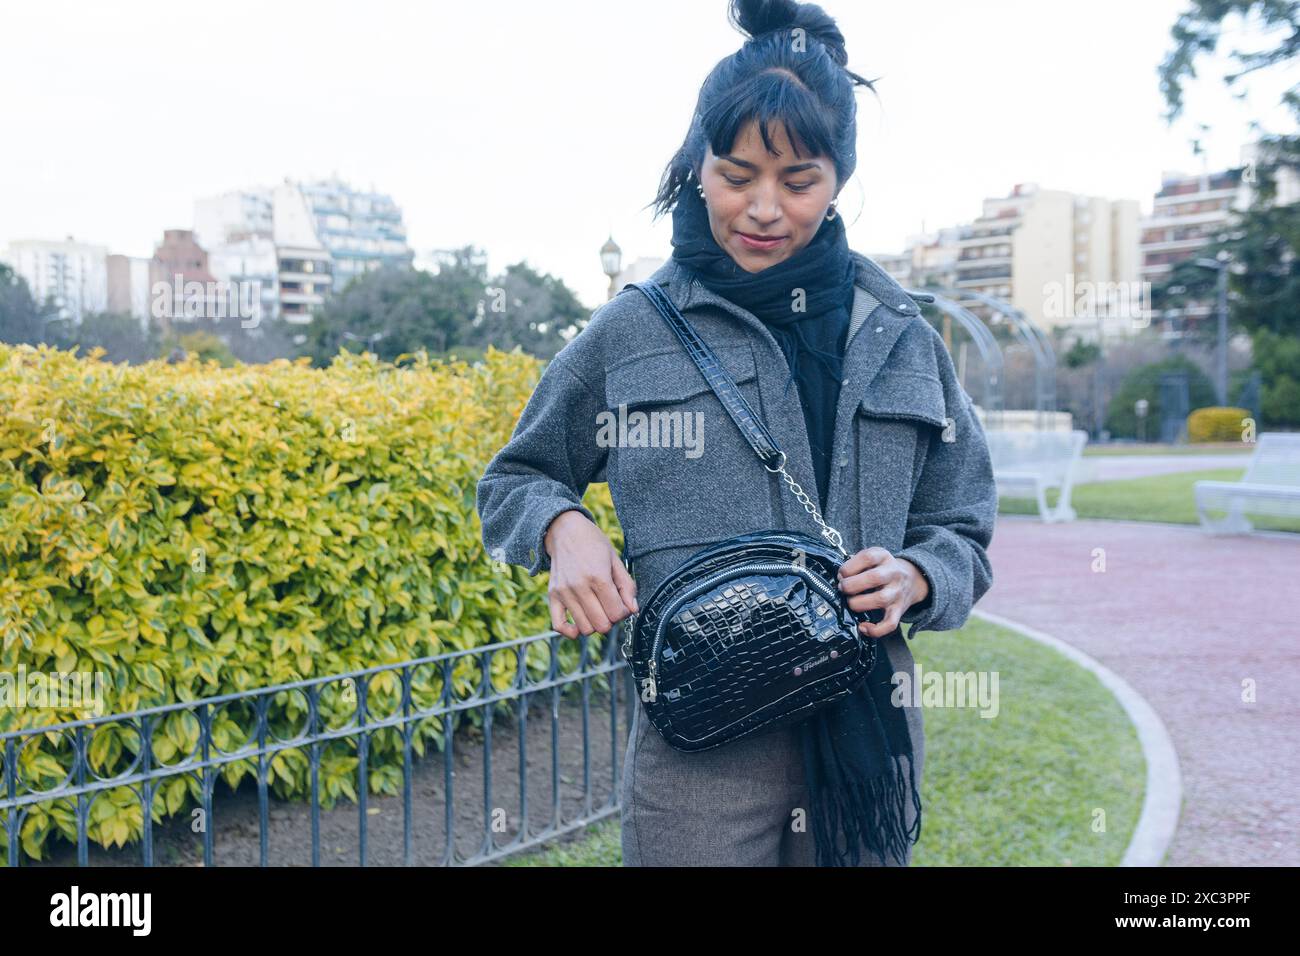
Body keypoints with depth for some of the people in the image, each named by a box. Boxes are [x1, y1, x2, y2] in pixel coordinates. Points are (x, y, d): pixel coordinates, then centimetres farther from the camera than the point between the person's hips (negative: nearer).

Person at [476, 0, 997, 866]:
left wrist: (913, 578, -9)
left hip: (866, 739, 3)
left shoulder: (899, 339, 7)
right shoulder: (633, 331, 2)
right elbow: (512, 480, 14)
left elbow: (962, 532, 14)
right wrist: (566, 528, -8)